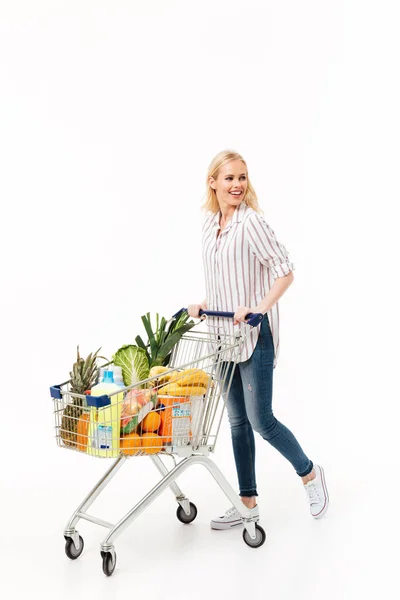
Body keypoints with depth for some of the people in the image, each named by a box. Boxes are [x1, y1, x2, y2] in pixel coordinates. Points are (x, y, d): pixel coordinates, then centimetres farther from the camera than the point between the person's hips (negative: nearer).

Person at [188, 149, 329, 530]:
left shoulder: (251, 221, -13)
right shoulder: (209, 224, 9)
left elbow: (285, 271, -16)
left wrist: (258, 309, -24)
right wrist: (204, 305, 7)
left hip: (255, 334, -7)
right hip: (225, 334, 7)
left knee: (260, 419, -4)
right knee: (237, 421, 11)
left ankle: (309, 473, 22)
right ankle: (248, 503, 22)